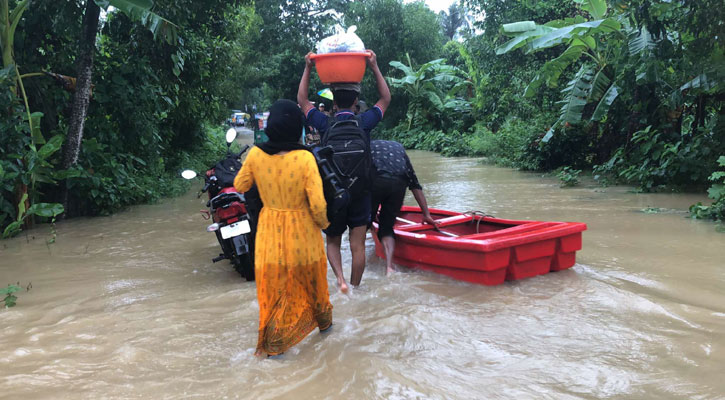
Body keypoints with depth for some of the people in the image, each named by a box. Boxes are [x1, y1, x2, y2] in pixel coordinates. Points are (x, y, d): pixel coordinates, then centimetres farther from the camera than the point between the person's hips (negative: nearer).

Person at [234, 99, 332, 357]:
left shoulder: (255, 155, -15)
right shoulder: (305, 158, -24)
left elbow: (240, 186, 2)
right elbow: (318, 205, -22)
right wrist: (323, 222, -1)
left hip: (270, 231, 2)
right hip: (302, 231, -1)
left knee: (274, 287, 19)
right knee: (311, 280, 24)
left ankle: (271, 343, 26)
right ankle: (323, 320, 47)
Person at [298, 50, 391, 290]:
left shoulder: (325, 124, -6)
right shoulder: (364, 123, -6)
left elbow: (302, 100, 11)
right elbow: (386, 99, 11)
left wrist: (307, 68, 14)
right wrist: (374, 67, 11)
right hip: (360, 192, 0)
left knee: (333, 242, 18)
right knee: (357, 246, 8)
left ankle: (340, 278, -3)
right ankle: (354, 290, 16)